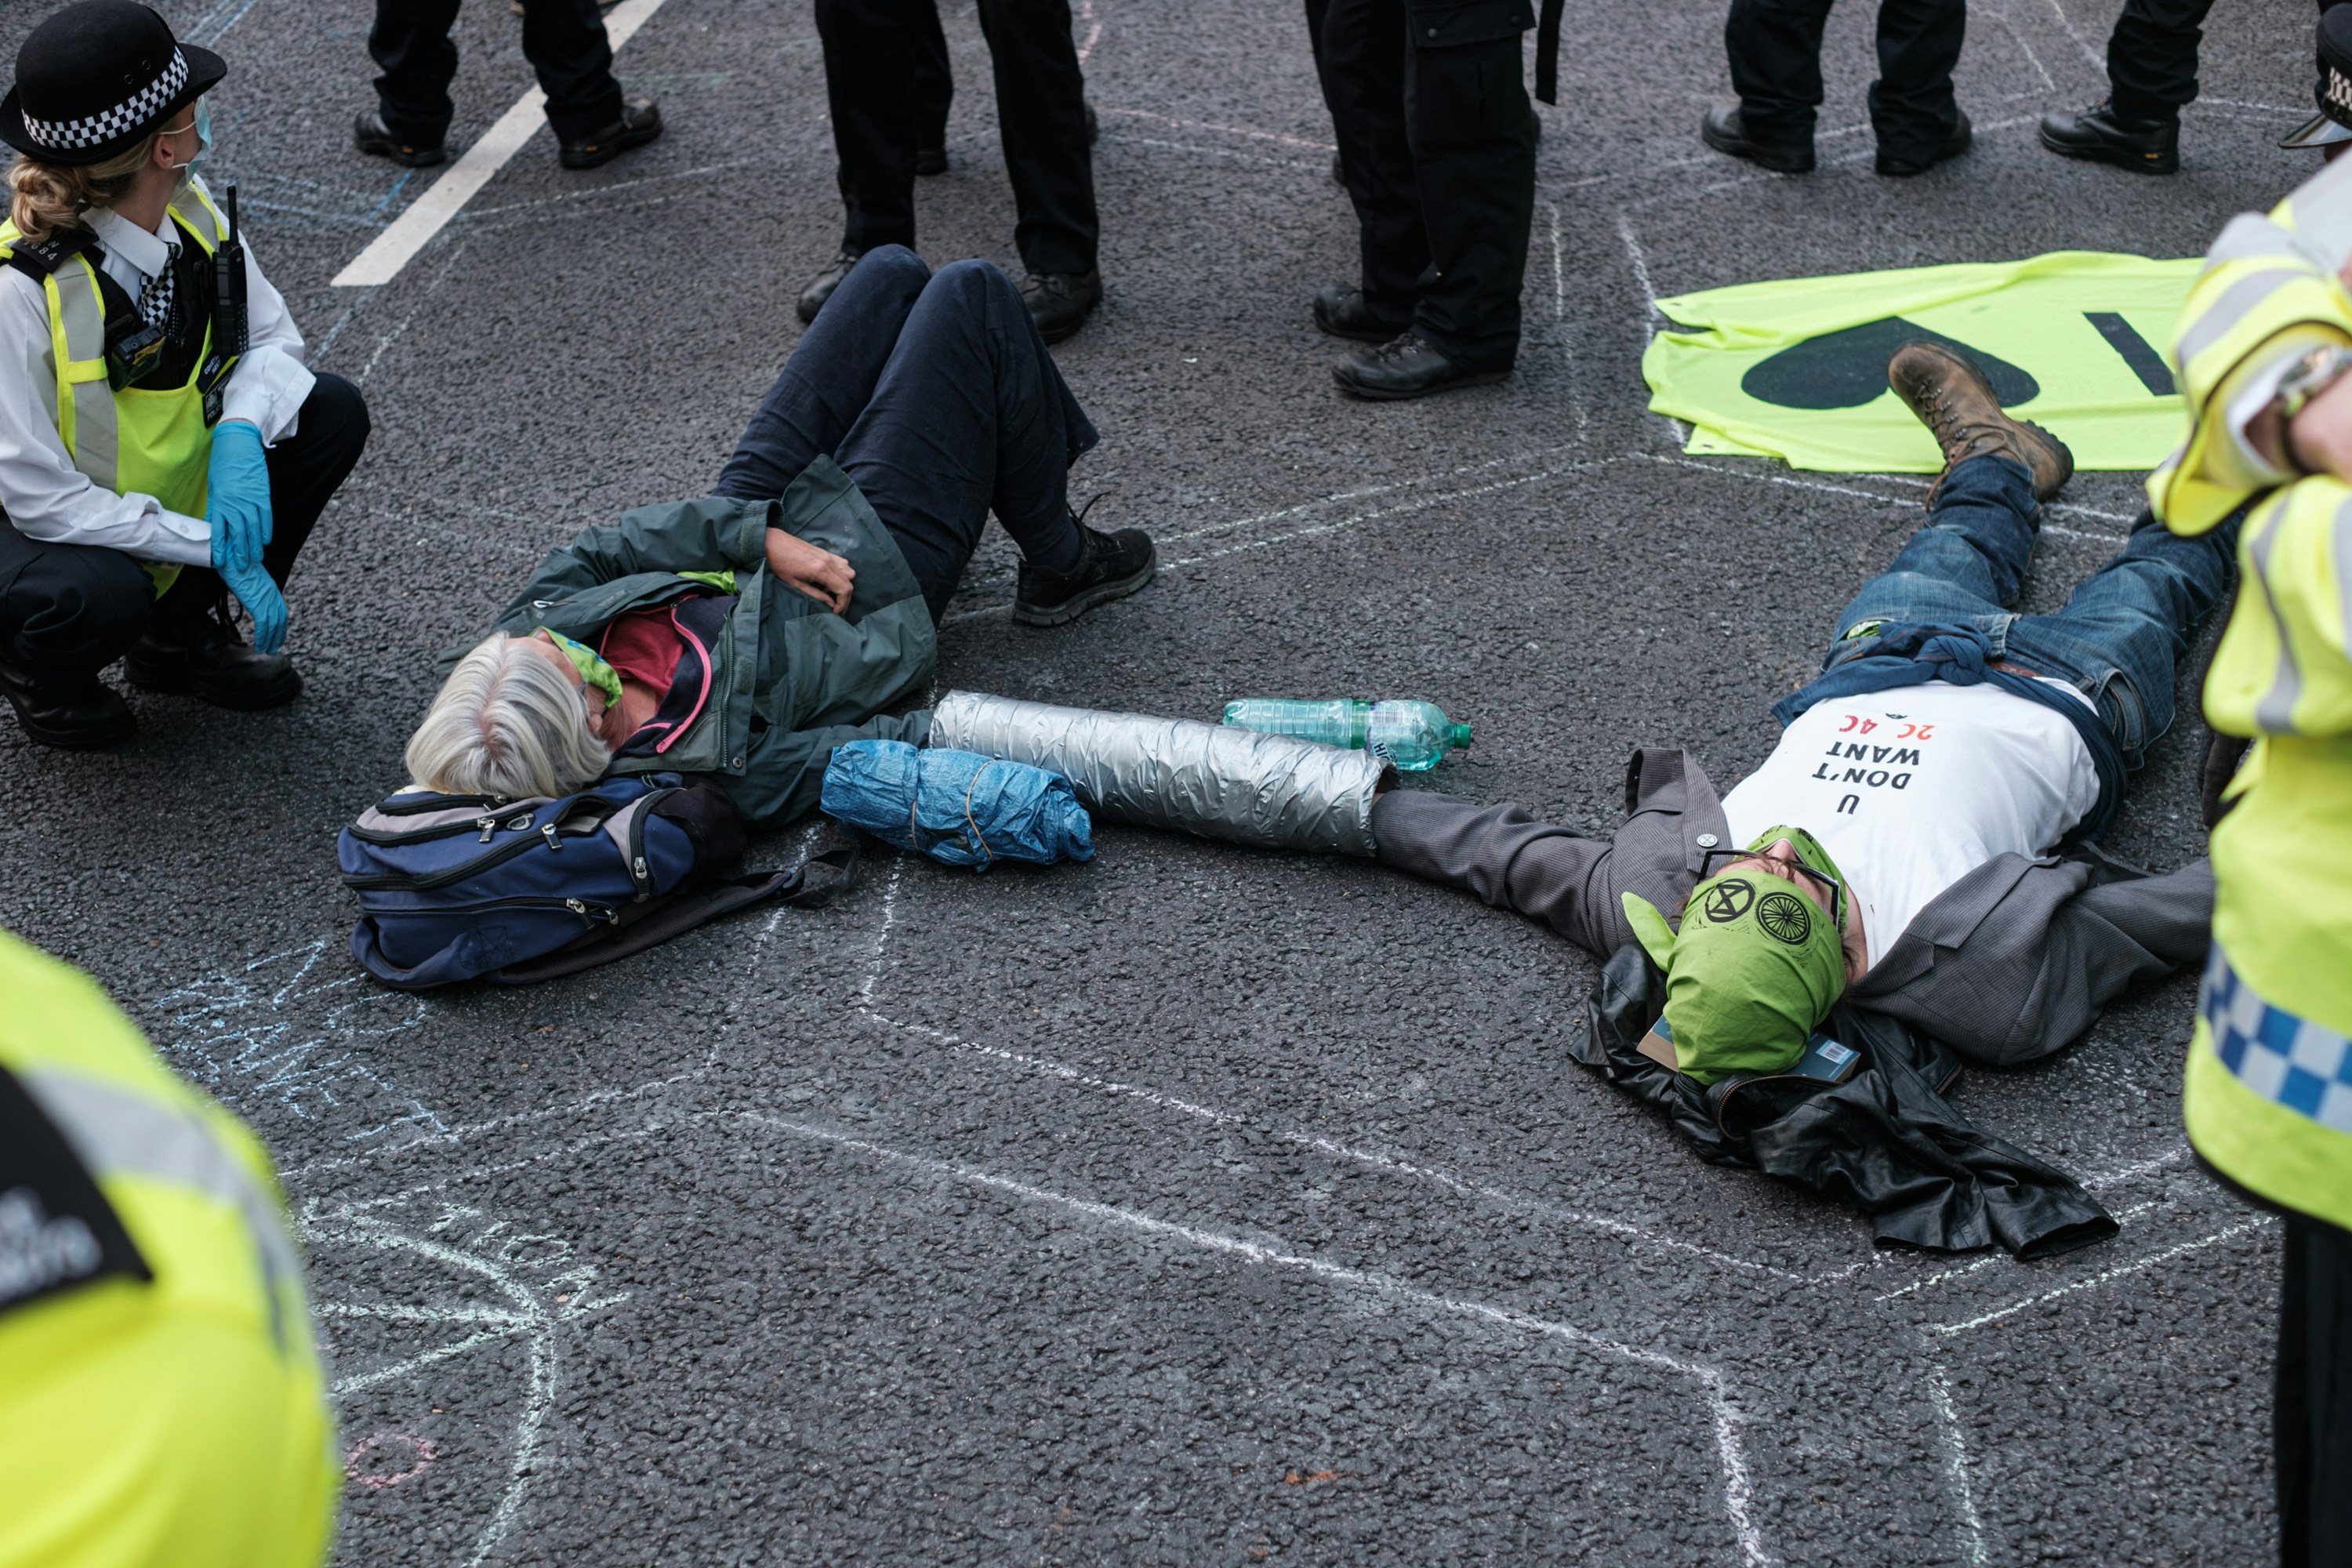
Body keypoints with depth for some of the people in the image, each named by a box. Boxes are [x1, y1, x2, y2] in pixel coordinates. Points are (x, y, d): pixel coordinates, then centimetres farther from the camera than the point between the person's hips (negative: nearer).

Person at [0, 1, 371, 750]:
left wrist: (241, 433, -23)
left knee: (331, 411, -7)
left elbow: (271, 337, 0)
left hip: (170, 494, 7)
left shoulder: (192, 214, -12)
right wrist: (214, 547, -30)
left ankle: (183, 631, 8)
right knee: (102, 596, -39)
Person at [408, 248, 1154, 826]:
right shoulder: (732, 768, -43)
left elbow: (588, 553, -16)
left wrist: (755, 536, -25)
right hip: (883, 571, -6)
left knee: (894, 269, 14)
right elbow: (909, 744, -33)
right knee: (971, 292, -3)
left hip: (769, 515, 6)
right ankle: (1061, 565, 20)